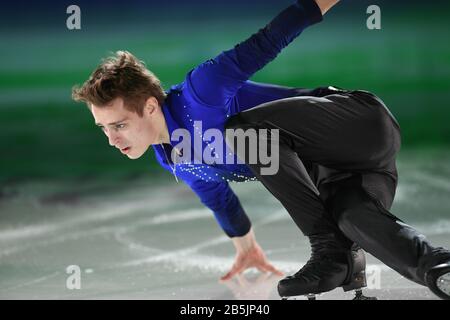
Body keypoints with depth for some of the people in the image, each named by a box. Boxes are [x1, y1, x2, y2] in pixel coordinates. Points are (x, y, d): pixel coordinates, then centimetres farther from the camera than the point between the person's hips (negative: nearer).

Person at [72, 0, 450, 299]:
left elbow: (264, 45, -16)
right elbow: (215, 192, 27)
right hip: (333, 177, 7)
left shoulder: (200, 90, -19)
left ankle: (331, 248, -31)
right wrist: (246, 244, 41)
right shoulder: (171, 161, 8)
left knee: (244, 128, -31)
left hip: (362, 124, -7)